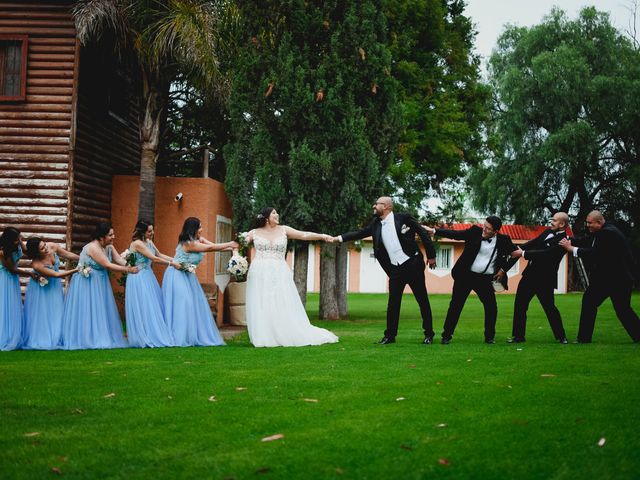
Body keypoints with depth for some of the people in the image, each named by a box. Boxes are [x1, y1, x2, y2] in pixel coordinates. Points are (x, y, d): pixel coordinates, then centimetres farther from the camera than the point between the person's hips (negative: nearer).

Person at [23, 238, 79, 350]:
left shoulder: (52, 246, -23)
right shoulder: (36, 265, -35)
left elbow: (68, 255, -6)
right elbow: (56, 275, -29)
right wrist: (77, 270, -29)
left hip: (54, 286, 5)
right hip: (42, 288, -5)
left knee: (56, 313, 7)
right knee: (41, 315, 2)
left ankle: (55, 339, 14)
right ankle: (40, 339, 14)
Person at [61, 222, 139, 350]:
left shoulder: (109, 247, 2)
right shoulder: (93, 247, -23)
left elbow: (120, 260, -6)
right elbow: (108, 265, -25)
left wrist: (130, 264, -25)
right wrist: (128, 270, -24)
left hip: (99, 282, 9)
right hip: (86, 282, -9)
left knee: (101, 312, 9)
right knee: (87, 311, -6)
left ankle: (101, 338, 14)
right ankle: (87, 340, -2)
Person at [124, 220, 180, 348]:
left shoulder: (149, 242, 9)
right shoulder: (137, 244, -17)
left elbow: (160, 255, 16)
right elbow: (154, 259, -18)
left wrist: (175, 260, 5)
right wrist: (171, 263, -12)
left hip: (148, 277, 9)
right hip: (139, 278, -9)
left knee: (153, 305, 8)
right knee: (141, 307, -5)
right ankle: (143, 336, 1)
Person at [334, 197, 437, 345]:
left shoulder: (402, 218, -7)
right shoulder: (376, 224, 8)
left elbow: (423, 233, -4)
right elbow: (360, 233, 10)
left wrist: (431, 256, -5)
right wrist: (339, 238, 2)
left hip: (413, 265, -4)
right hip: (395, 269, 4)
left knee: (422, 300, 2)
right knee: (393, 303, 4)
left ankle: (429, 334, 11)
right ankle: (390, 335, 11)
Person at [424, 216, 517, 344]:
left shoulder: (503, 240, -3)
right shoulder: (475, 232, -6)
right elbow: (454, 234, -10)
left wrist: (503, 269, 2)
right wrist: (434, 231, -18)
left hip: (485, 279, 1)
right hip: (465, 275, -1)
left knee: (491, 306, -5)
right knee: (456, 305, 0)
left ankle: (490, 336, 13)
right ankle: (447, 335, 9)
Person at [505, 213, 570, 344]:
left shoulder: (562, 241, -17)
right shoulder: (548, 232, 8)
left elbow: (544, 254, -23)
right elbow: (533, 243, 12)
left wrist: (523, 253, -21)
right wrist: (519, 249, -5)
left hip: (544, 279, -8)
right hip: (530, 274, 8)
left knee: (549, 308, 1)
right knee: (520, 305, 7)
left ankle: (561, 336, 19)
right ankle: (518, 336, 16)